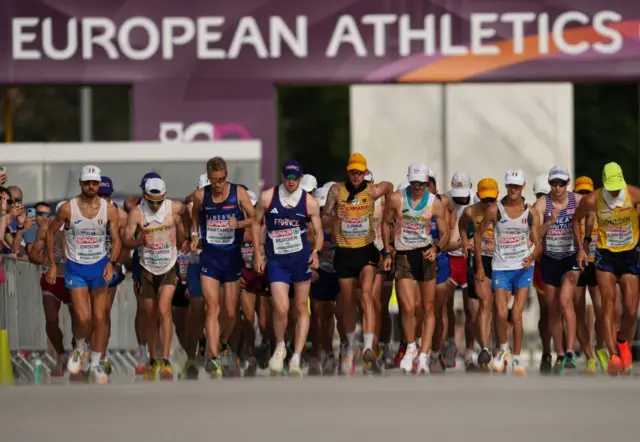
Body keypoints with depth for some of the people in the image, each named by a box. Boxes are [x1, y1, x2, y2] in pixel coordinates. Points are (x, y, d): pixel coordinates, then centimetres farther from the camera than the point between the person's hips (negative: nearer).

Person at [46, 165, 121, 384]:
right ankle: (80, 348, 19)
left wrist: (111, 263, -19)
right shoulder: (67, 209, -10)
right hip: (76, 268, -2)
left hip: (100, 267, 2)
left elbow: (116, 240, -2)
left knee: (100, 318, 1)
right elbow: (50, 233, 2)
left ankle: (96, 364, 14)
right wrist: (52, 265, 0)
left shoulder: (109, 210, -6)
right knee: (83, 318, -13)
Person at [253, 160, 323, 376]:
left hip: (301, 260, 1)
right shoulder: (267, 197, -3)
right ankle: (280, 347, 15)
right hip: (276, 261, -1)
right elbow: (256, 223, 8)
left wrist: (316, 251, -14)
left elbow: (319, 231, 6)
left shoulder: (310, 202, -2)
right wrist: (257, 254, 3)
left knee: (301, 309, 4)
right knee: (281, 309, -13)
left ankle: (296, 358, 9)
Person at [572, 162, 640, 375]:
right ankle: (613, 355, -16)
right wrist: (581, 248, 2)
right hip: (605, 255, 0)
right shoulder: (592, 200, -12)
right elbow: (576, 219, 8)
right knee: (608, 306, -11)